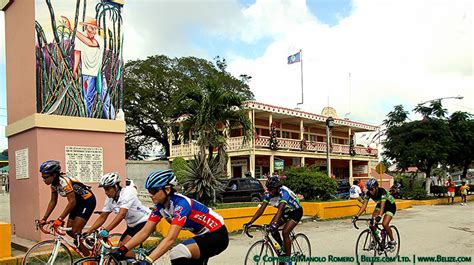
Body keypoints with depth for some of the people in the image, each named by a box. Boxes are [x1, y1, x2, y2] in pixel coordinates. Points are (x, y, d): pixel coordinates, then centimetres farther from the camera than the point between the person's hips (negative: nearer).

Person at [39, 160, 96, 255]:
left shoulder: (64, 181, -27)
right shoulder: (54, 184, -1)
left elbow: (72, 201, -32)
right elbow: (53, 202, 6)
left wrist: (60, 219, -35)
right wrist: (44, 219, 0)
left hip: (88, 201, -9)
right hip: (78, 203, 9)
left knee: (75, 232, -14)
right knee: (69, 230, 5)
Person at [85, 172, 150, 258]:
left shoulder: (126, 194, -25)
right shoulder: (109, 199, -3)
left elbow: (121, 215, -37)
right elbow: (102, 217, 1)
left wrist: (106, 230, -45)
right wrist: (88, 232, -8)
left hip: (144, 221, -8)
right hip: (132, 225, 8)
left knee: (125, 245, -23)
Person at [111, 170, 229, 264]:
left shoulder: (181, 204, -28)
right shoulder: (160, 207, -4)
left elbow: (170, 239, -38)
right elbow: (145, 232, -6)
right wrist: (122, 250, -17)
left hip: (217, 235, -9)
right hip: (203, 235, 9)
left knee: (178, 253, -27)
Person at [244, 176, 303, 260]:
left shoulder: (284, 192, -35)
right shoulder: (269, 194, -17)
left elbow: (280, 209, -47)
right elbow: (261, 209, -20)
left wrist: (274, 224, -60)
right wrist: (250, 223, -29)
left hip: (296, 211, -7)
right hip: (285, 211, 7)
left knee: (285, 232, -21)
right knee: (272, 228, -11)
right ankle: (282, 247, 14)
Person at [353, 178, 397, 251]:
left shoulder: (382, 192, -35)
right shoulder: (368, 193, -20)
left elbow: (382, 206, -45)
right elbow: (364, 205, -22)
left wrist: (379, 216, -61)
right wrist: (357, 216, -33)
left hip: (390, 205, -6)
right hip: (380, 205, 6)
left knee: (384, 224, -22)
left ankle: (392, 241, 1)